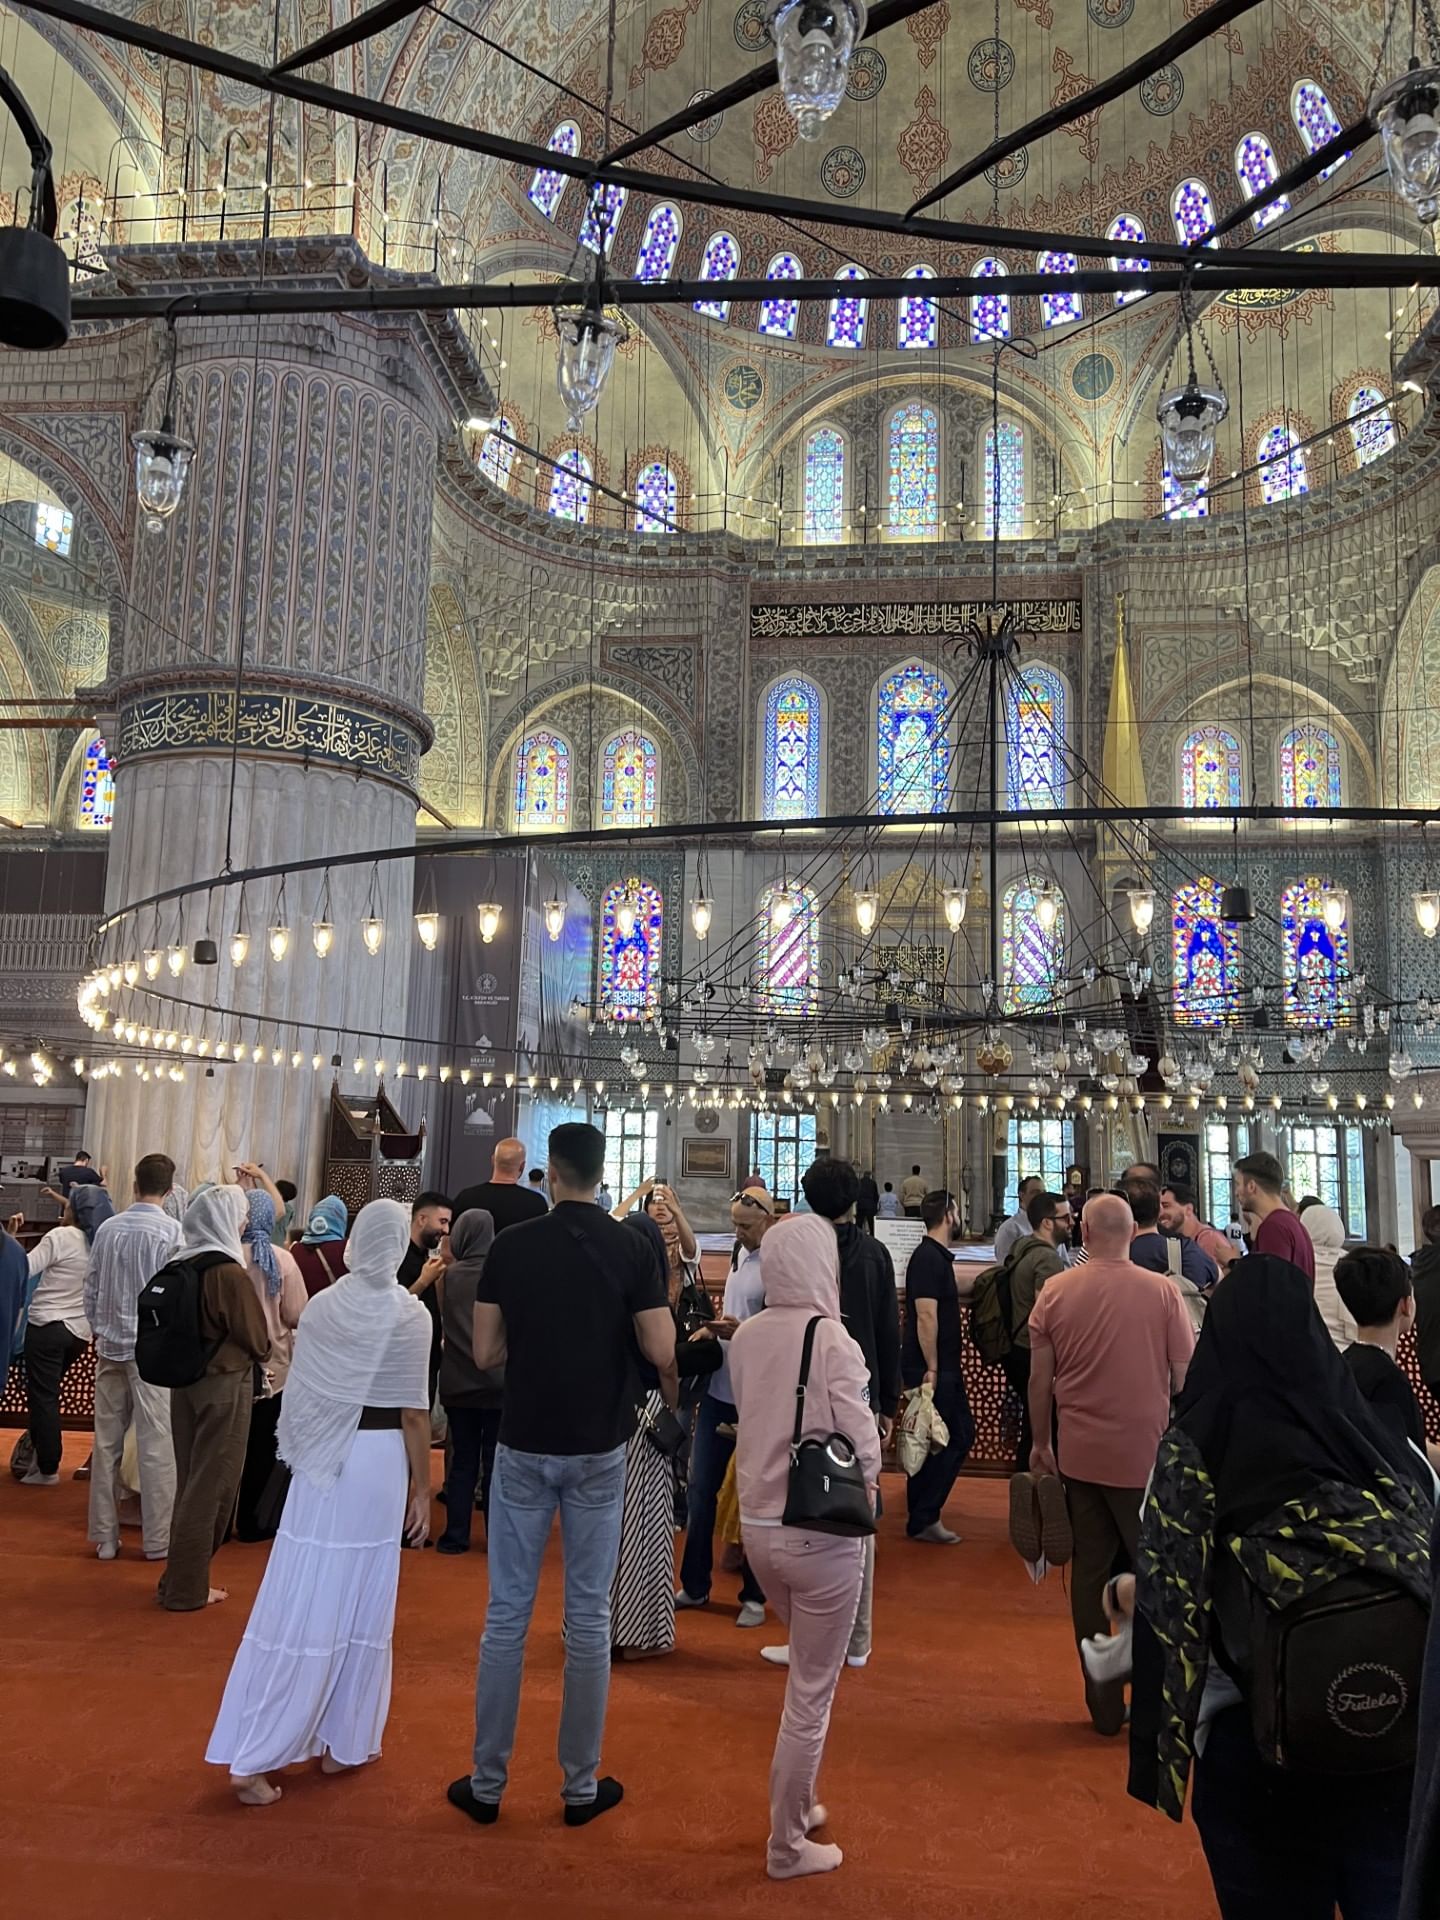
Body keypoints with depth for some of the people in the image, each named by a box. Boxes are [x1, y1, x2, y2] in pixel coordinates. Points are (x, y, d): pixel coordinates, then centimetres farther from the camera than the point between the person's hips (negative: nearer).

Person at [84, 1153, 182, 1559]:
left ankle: (104, 1536, 18)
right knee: (156, 1445, 2)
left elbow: (91, 1290, 8)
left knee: (106, 1442, 11)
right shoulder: (173, 1231, -10)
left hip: (111, 1346, 5)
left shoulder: (107, 1228, 3)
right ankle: (157, 1539, 7)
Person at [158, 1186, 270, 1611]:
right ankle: (186, 1588, 13)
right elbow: (257, 1340, -12)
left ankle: (181, 1577, 28)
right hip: (224, 1386, -7)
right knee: (210, 1485, 5)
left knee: (190, 1482, 18)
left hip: (184, 1381, 7)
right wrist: (256, 1352, 8)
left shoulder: (181, 1265, 1)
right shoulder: (230, 1274, -20)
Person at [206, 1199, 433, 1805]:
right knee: (360, 1608, 9)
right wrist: (422, 1489, -1)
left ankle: (253, 1754, 11)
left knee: (302, 1605, 9)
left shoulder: (321, 1305, 2)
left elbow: (299, 1392, 8)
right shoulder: (409, 1314, -10)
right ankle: (343, 1742, 21)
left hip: (322, 1459, 4)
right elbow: (413, 1413, -9)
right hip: (380, 1460, -4)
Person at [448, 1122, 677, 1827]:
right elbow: (662, 1352, -10)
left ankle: (487, 1782, 20)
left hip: (524, 1446, 1)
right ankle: (581, 1785, 19)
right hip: (597, 1450, 0)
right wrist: (673, 1392, 12)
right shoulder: (630, 1248, -8)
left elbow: (485, 1353, -2)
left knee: (506, 1612, 10)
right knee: (588, 1616, 9)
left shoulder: (511, 1245, -5)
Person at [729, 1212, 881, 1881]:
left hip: (758, 1524, 6)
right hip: (820, 1533, -6)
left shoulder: (744, 1337, -2)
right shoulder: (833, 1341, -19)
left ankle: (799, 1804, 38)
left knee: (806, 1672, 28)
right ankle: (787, 1846, 24)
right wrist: (862, 1485, 2)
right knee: (811, 1693, 10)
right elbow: (864, 1451, -16)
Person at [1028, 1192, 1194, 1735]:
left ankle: (1104, 1704, 19)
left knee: (1090, 1572, 11)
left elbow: (1040, 1379, 1)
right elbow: (1187, 1378, -5)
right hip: (1147, 1456, -2)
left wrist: (1039, 1443, 14)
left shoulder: (1055, 1292, -4)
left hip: (1080, 1456, 2)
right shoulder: (1162, 1291, -9)